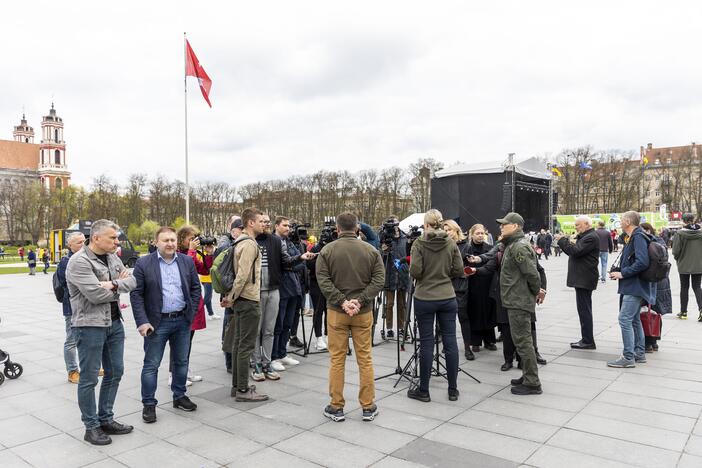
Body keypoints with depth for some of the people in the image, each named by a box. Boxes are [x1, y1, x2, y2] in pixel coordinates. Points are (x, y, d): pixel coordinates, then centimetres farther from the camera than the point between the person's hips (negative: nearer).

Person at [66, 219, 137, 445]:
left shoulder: (112, 257, 8)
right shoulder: (79, 261, -16)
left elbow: (132, 281, 2)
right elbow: (96, 294, -23)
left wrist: (113, 284, -17)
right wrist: (119, 285, -6)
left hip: (114, 323, 8)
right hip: (90, 326, -8)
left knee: (115, 372, 15)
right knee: (89, 378, 4)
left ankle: (106, 419, 29)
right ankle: (91, 426, 18)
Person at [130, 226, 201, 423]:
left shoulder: (187, 261, 4)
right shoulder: (144, 263, -6)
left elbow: (195, 288, 8)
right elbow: (136, 294, -7)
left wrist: (191, 312, 0)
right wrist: (142, 322, -13)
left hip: (183, 320, 4)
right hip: (157, 322, -3)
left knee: (181, 361, 15)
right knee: (151, 365, 4)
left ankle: (179, 396, 31)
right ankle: (149, 404, 17)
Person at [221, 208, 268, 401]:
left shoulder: (240, 242, 16)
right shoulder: (250, 244, -16)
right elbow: (243, 275, -22)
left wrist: (231, 296, 14)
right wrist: (232, 298, -14)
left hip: (241, 299, 10)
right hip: (249, 300, -10)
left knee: (238, 342, 14)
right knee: (246, 345, -3)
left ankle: (237, 385, 23)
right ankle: (242, 390, 4)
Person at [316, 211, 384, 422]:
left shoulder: (327, 250, -3)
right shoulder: (371, 250, 2)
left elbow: (323, 281, -11)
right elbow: (379, 280, -6)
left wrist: (341, 301, -12)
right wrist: (361, 301, -11)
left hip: (336, 312, -1)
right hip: (364, 312, 1)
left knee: (337, 359, 7)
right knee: (365, 359, 9)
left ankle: (336, 407, 14)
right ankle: (368, 407, 16)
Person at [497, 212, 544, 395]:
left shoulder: (519, 246, -19)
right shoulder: (512, 245, 15)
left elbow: (531, 272, -22)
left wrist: (537, 291, -8)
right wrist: (536, 291, 14)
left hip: (519, 301, -11)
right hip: (517, 300, 11)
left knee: (522, 341, -5)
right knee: (522, 339, 17)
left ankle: (532, 383, 4)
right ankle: (528, 376, 28)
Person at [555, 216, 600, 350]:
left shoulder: (591, 237, -15)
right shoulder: (585, 236, 19)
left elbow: (576, 251, -23)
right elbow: (574, 251, 19)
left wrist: (562, 240, -13)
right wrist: (564, 242, 5)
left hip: (584, 279, -11)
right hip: (582, 278, 11)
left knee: (584, 310, -7)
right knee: (584, 310, 14)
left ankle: (588, 341, -1)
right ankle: (587, 339, 22)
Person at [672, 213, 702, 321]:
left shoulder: (680, 233, -13)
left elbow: (676, 251, -13)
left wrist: (678, 259, 7)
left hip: (684, 266, -2)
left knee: (684, 288, 9)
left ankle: (683, 312, 16)